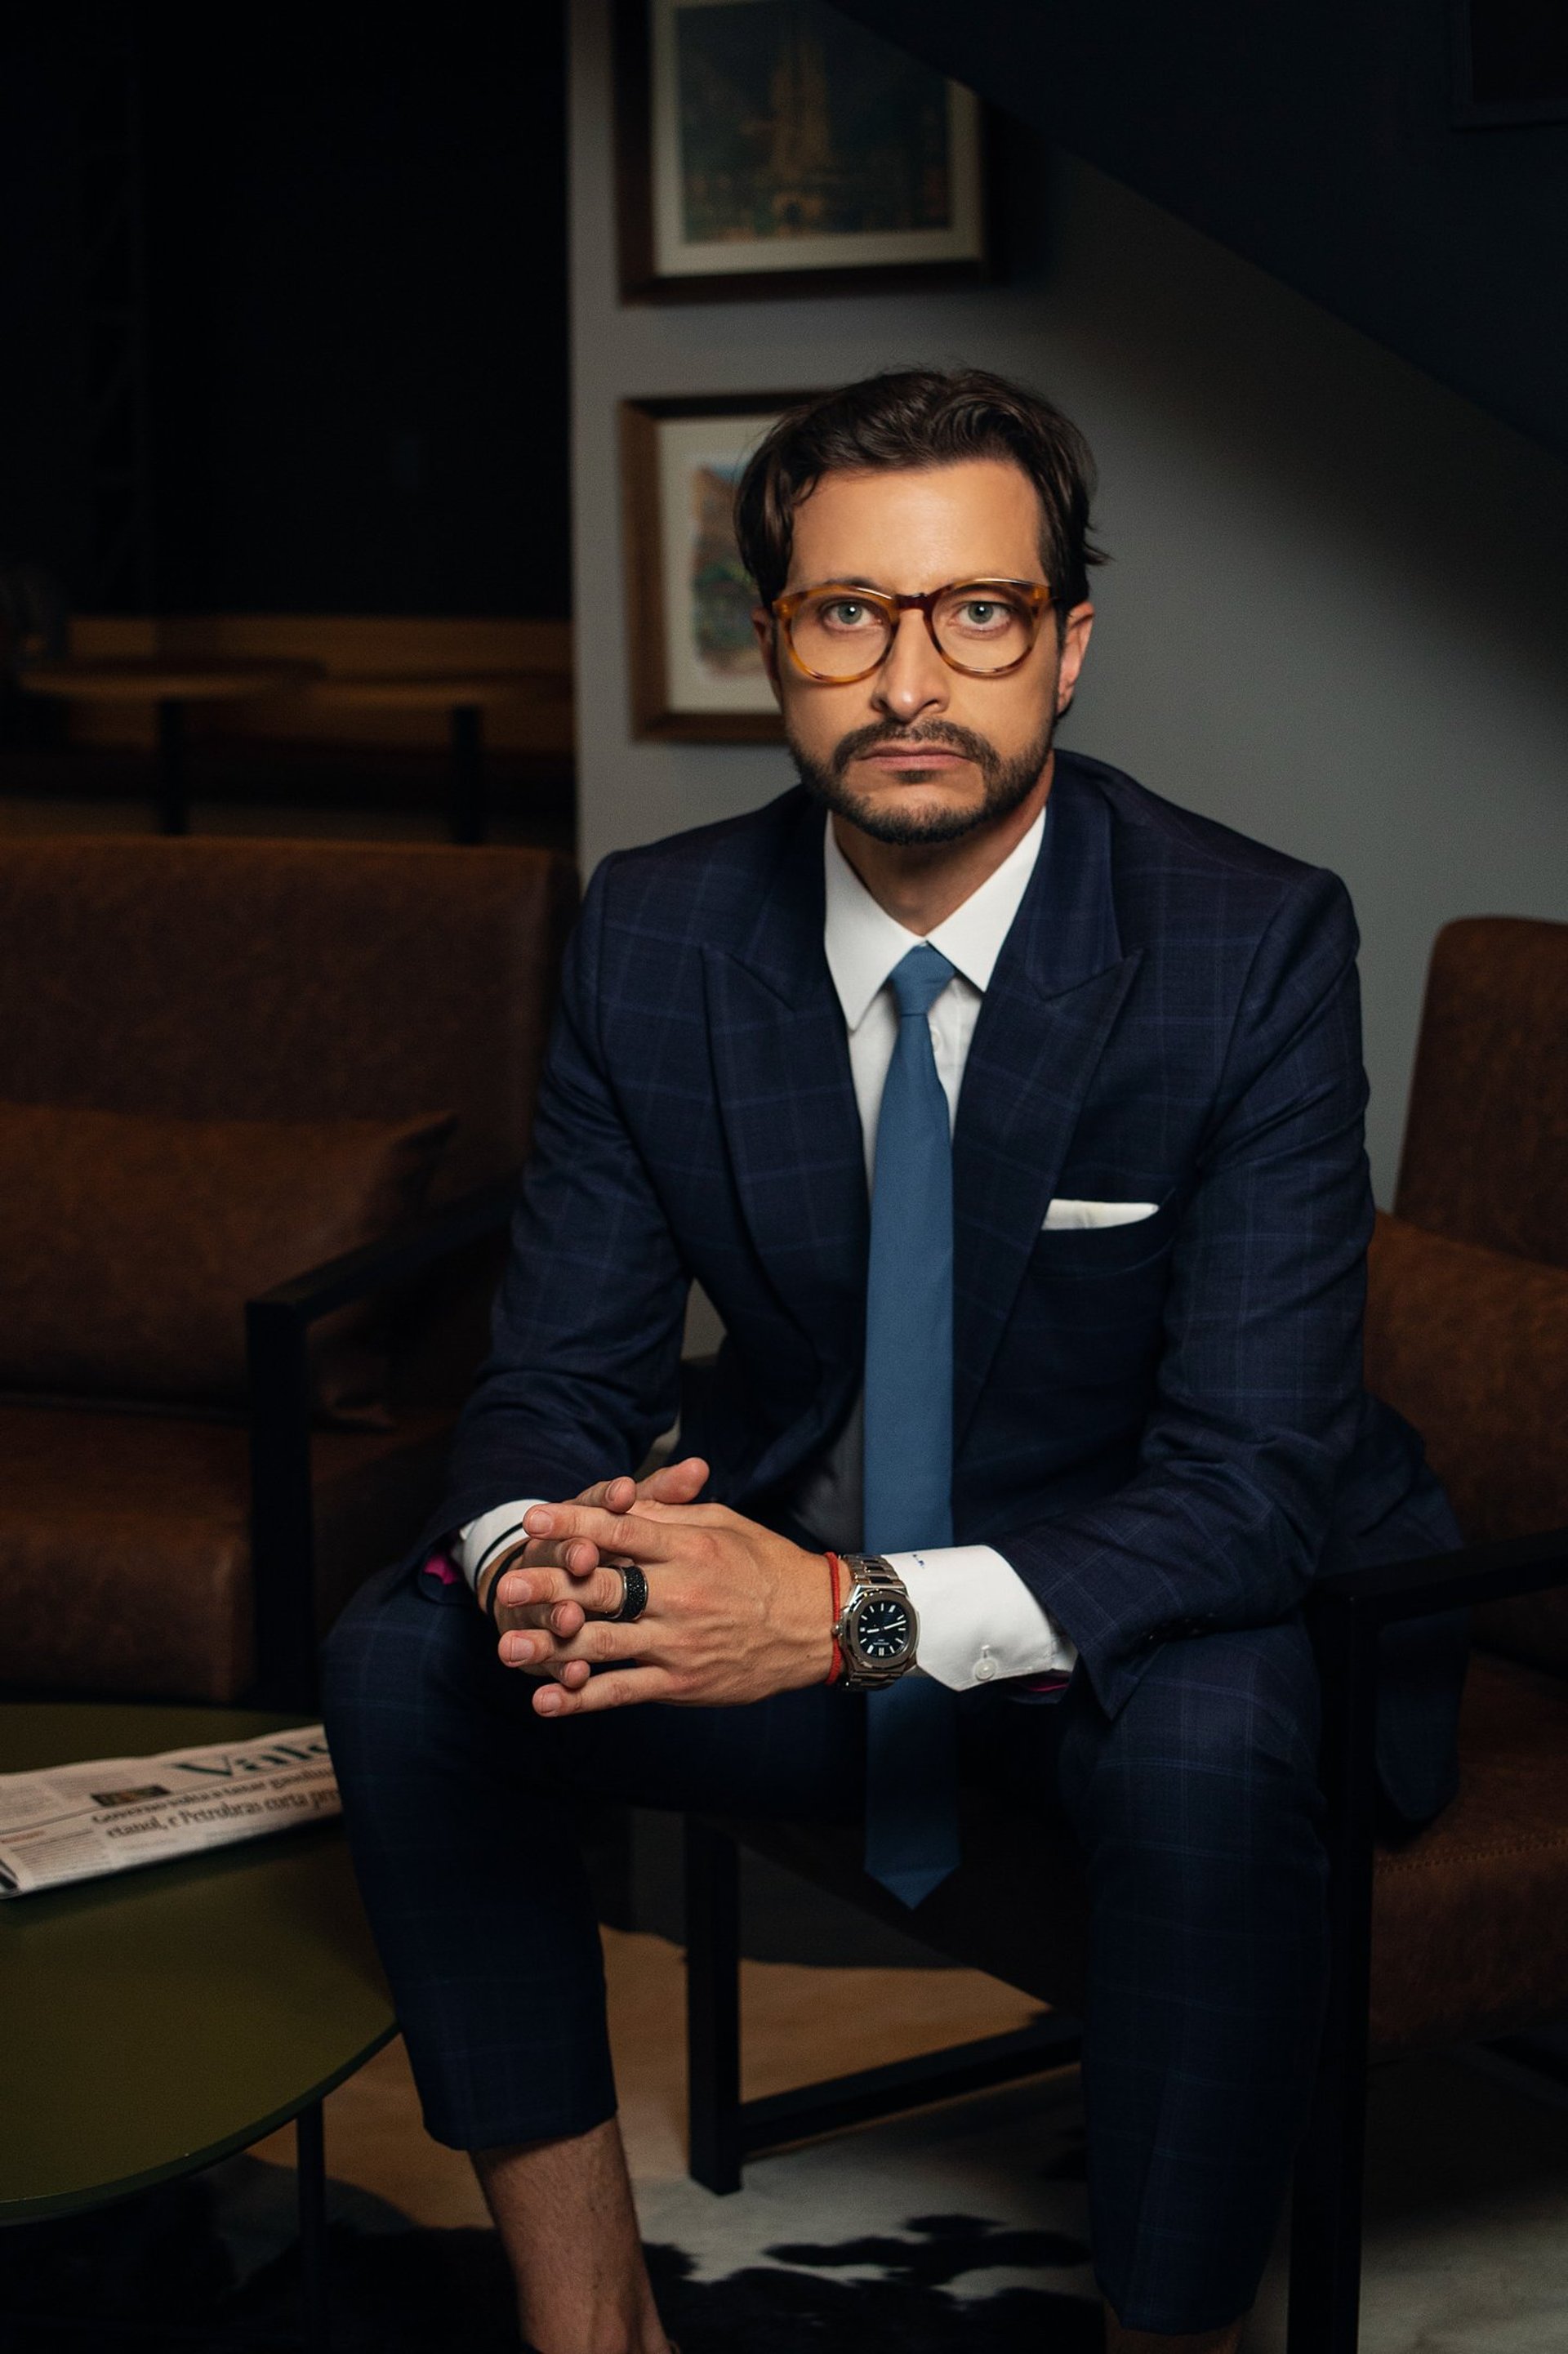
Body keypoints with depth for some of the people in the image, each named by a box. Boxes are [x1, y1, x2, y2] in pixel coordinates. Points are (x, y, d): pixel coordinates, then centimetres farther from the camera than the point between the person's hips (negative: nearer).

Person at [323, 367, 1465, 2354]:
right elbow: (558, 1374, -4)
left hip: (1153, 1610, -4)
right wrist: (535, 1557, -30)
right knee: (406, 1657, -15)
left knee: (1208, 1756, -36)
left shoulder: (1254, 946, -19)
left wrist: (864, 1614, -40)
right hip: (792, 1572, 4)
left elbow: (1251, 1475, -25)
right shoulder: (656, 933, -7)